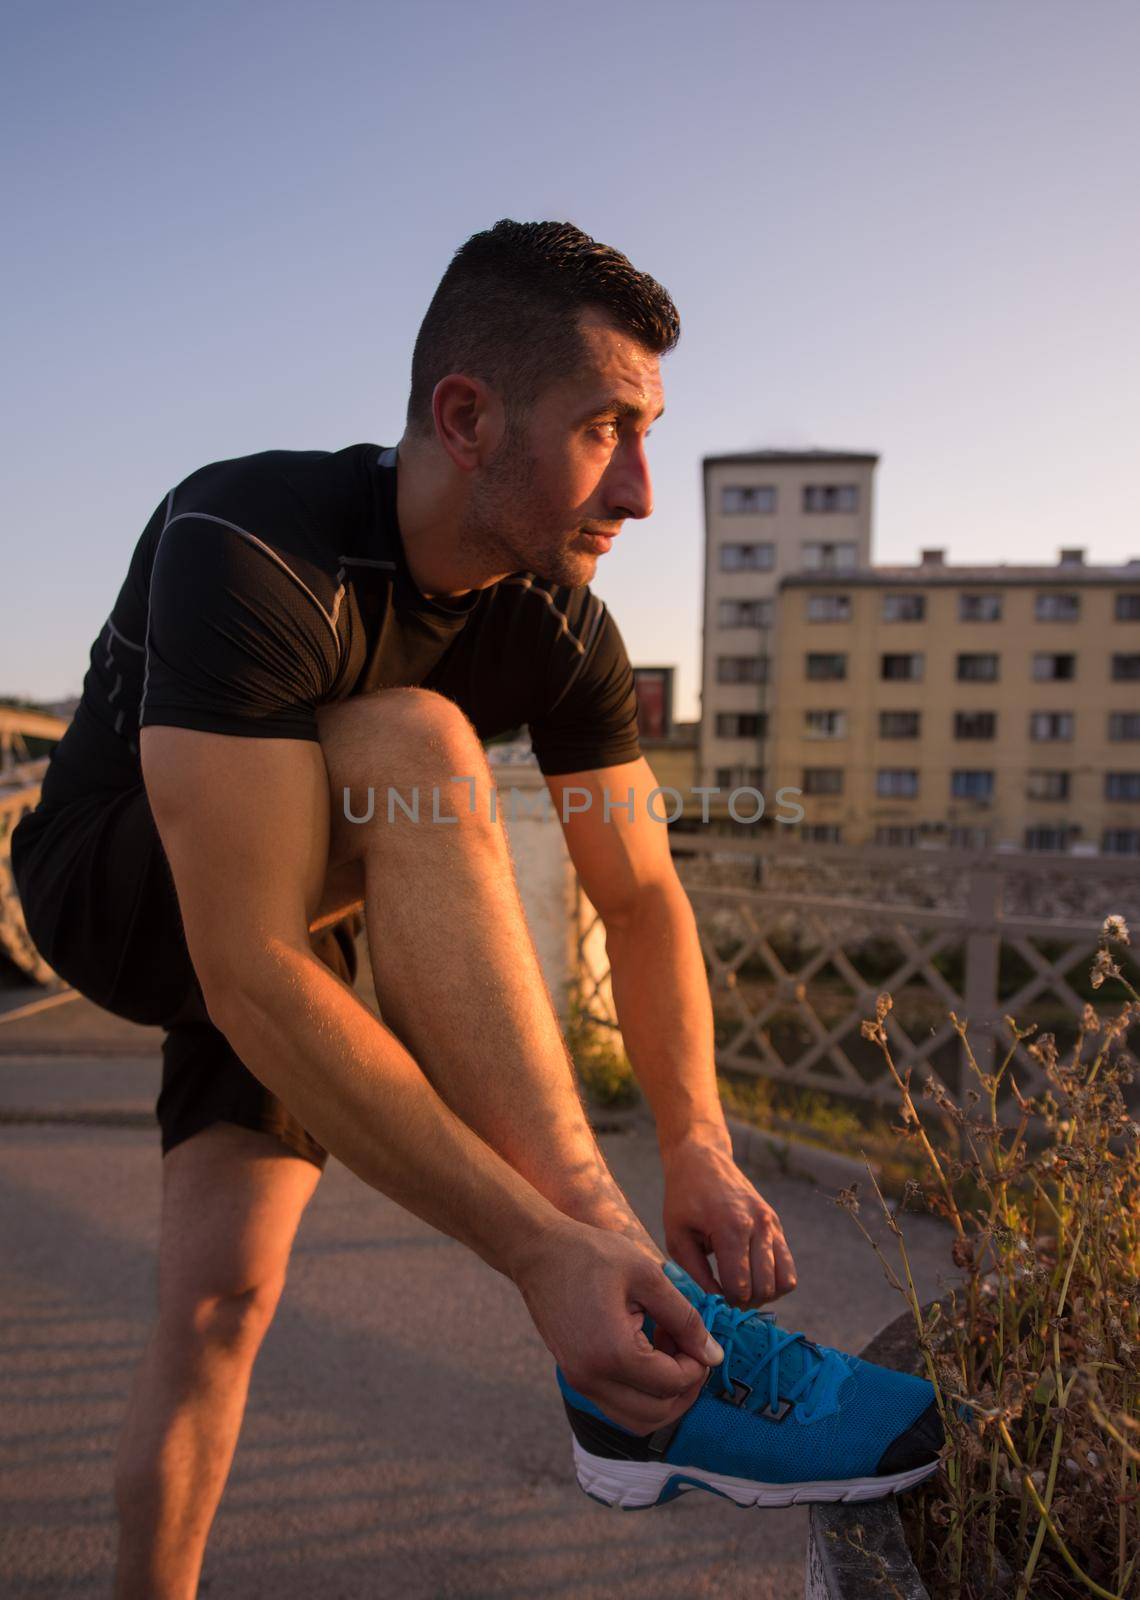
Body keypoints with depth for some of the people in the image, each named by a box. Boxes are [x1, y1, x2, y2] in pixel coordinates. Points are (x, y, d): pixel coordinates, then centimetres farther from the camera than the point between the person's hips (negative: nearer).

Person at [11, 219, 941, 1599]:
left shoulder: (561, 629, -14)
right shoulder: (249, 546, -33)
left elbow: (642, 895, -10)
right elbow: (249, 974, -41)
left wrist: (697, 1147, -25)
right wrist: (544, 1250, -45)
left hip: (313, 925, 5)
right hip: (116, 895, -5)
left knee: (222, 1291, -8)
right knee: (412, 746, -33)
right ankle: (646, 1327, -35)